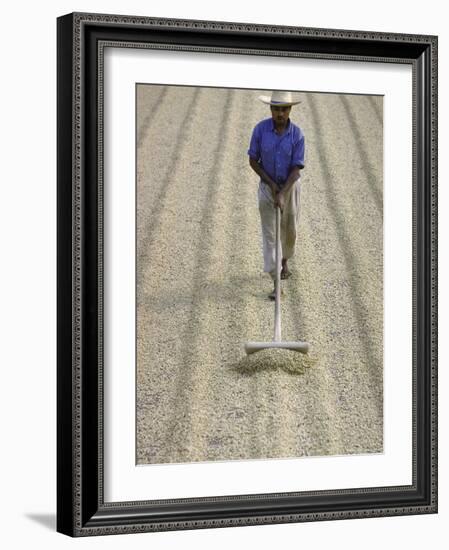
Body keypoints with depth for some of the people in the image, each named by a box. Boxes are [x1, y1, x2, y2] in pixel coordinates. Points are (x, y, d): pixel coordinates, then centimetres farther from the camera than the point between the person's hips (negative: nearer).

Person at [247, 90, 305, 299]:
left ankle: (285, 260, 48)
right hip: (268, 186, 0)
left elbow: (296, 169, -18)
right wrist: (271, 184, -16)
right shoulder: (260, 129, -16)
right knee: (269, 233, -5)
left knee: (289, 230, 16)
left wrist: (282, 194, -29)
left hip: (290, 186, 1)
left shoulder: (297, 134, -18)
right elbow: (253, 160, -8)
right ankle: (276, 283, -3)